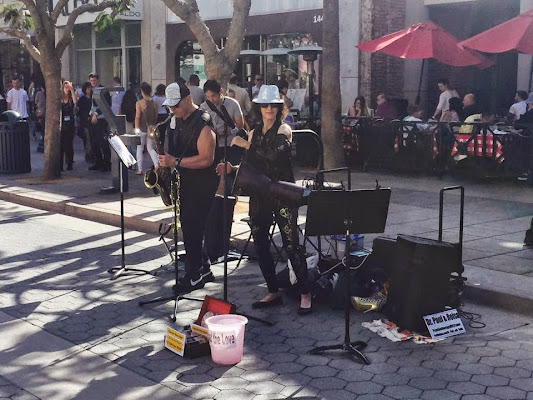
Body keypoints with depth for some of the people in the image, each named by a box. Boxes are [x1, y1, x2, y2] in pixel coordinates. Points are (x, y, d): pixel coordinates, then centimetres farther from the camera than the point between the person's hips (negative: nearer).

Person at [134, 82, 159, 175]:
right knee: (151, 148, 15)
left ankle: (139, 169, 10)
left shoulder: (139, 103, -10)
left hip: (142, 129, -3)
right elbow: (156, 117, 7)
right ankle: (157, 166, -2)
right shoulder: (154, 103, 0)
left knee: (139, 149, 9)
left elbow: (137, 117, -14)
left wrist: (136, 128, -11)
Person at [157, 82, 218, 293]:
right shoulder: (178, 121, 11)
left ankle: (194, 276, 4)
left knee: (191, 228, -6)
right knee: (188, 226, 13)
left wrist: (175, 162, -26)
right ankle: (204, 269, 25)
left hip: (201, 184, -9)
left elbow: (206, 159, -24)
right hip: (184, 182, 9)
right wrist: (165, 158, 3)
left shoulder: (202, 123, -18)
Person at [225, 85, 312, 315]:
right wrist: (231, 168, 0)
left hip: (282, 194, -7)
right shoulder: (254, 132, 14)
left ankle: (305, 294, 1)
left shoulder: (284, 130, -5)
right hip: (259, 194, 7)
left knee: (291, 244, -8)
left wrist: (246, 145, -16)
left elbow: (274, 154, -24)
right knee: (260, 245, 8)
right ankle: (273, 292, 19)